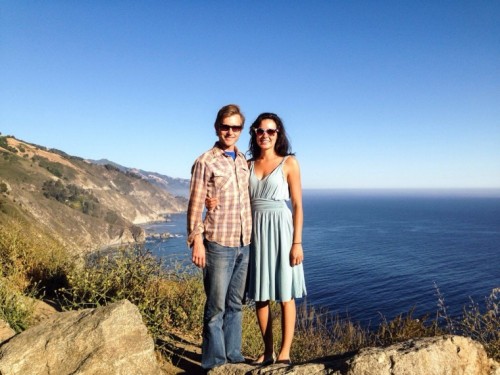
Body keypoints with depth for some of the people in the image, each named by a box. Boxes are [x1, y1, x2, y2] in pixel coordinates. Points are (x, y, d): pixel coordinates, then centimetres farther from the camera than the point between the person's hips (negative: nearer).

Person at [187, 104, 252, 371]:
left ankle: (233, 356, 28)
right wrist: (196, 241, -12)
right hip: (218, 243, -5)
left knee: (235, 304, 14)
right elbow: (195, 205, -7)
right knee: (216, 306, 3)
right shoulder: (205, 162, -5)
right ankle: (214, 362, 18)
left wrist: (253, 235, 14)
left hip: (244, 243, 6)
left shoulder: (243, 160, 13)